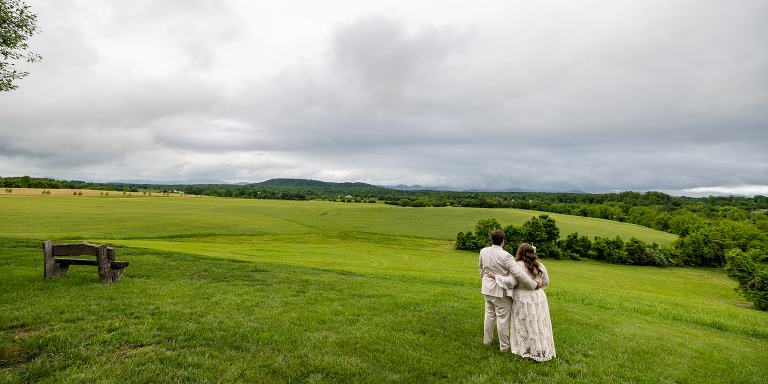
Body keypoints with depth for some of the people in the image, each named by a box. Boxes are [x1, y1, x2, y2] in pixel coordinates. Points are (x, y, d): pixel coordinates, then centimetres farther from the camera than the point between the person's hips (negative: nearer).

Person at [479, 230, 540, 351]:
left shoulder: (483, 251, -4)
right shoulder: (505, 256, -23)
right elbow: (519, 273, -20)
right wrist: (533, 285, -9)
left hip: (488, 289, 6)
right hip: (501, 291, -6)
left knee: (489, 315, 21)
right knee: (502, 319, 8)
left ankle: (487, 340, 34)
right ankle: (504, 346, 22)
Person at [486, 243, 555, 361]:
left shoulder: (518, 266, -16)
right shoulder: (540, 266, 1)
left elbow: (511, 282, -24)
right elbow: (545, 283, 10)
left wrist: (494, 276, -16)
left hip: (522, 299, -4)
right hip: (538, 298, 4)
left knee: (523, 325, 9)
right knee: (538, 325, 14)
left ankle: (524, 348, 18)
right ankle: (541, 350, 23)